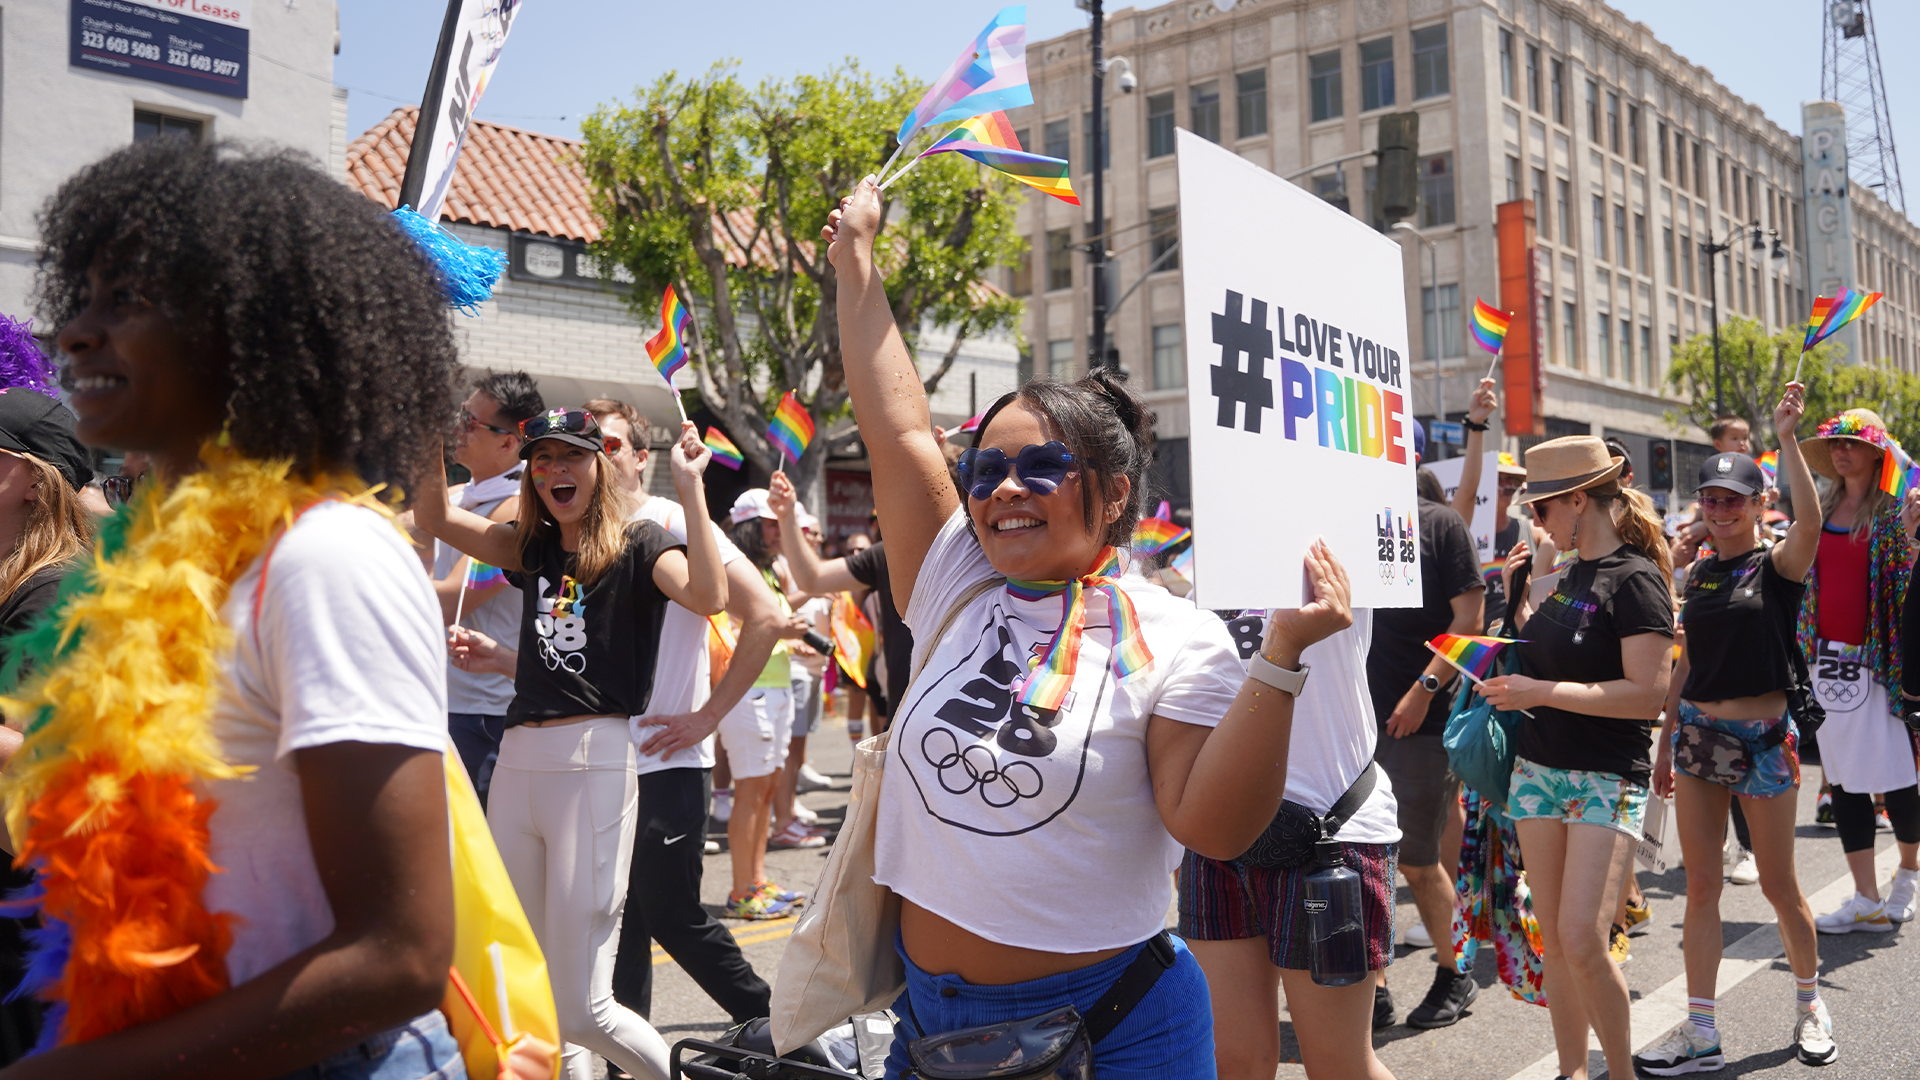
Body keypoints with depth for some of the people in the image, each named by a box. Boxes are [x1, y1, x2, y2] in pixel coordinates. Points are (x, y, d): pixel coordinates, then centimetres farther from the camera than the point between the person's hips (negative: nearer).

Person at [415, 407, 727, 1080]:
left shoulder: (637, 544, -1)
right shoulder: (533, 549, 15)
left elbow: (708, 597, -19)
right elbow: (433, 515, 9)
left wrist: (690, 488, -19)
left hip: (594, 765, -6)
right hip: (517, 763, 6)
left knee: (583, 1011, -3)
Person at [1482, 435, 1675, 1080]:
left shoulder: (1635, 580, -13)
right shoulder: (1575, 574, 12)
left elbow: (1647, 693, -21)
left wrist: (1540, 692, -20)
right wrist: (1515, 598, 13)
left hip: (1607, 782, -7)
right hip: (1540, 771, 8)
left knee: (1583, 941, -12)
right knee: (1553, 941, 9)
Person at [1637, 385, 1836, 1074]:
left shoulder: (1777, 566, -6)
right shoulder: (1699, 575, 10)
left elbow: (1811, 522, -29)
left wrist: (1786, 438, -32)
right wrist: (1667, 738, 14)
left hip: (1763, 735, -5)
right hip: (1698, 732, 5)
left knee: (1779, 885, 7)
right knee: (1701, 888, 5)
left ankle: (1809, 1001, 33)